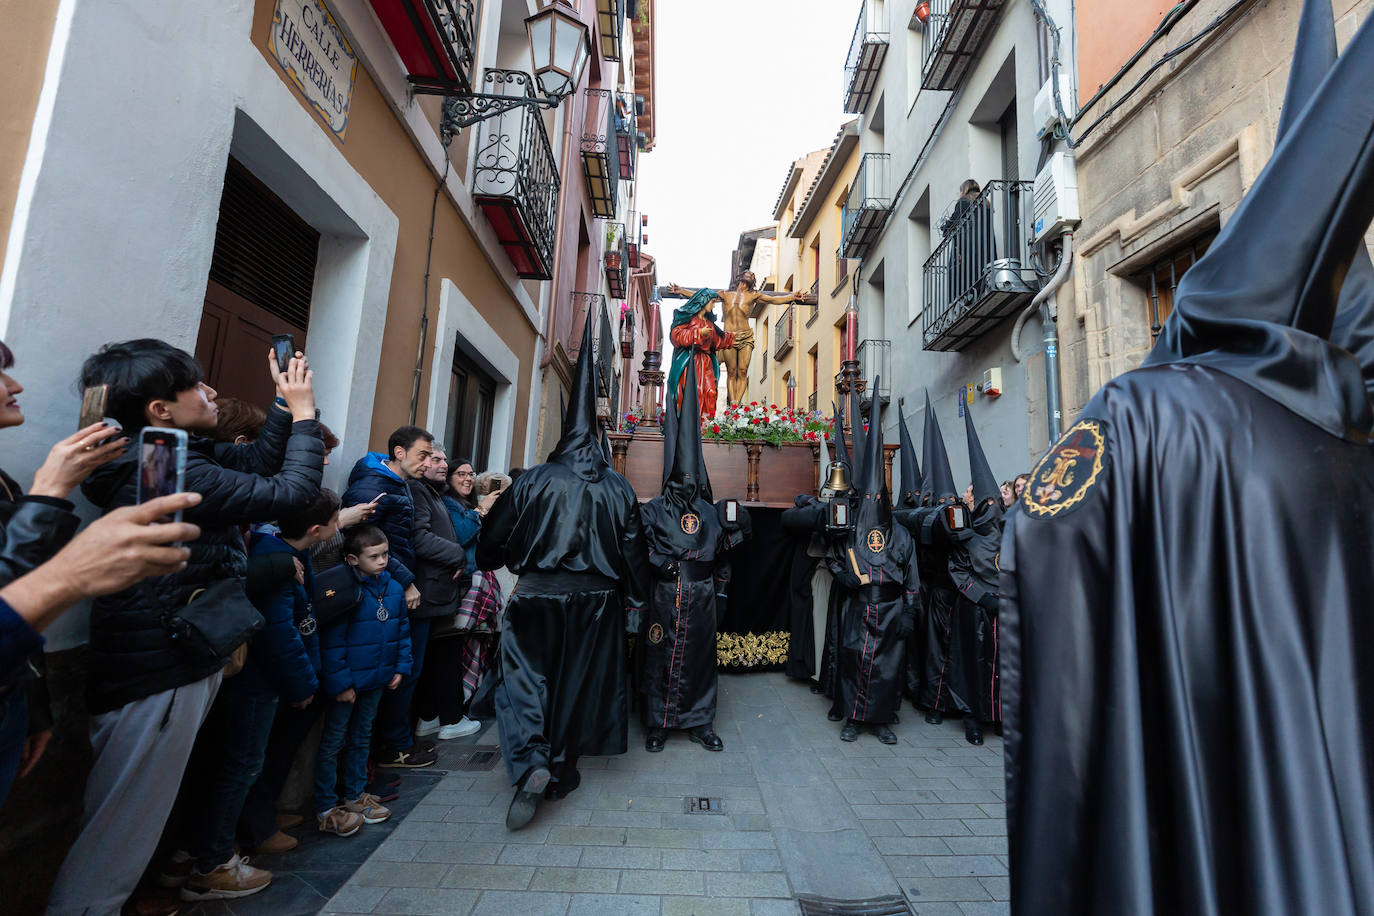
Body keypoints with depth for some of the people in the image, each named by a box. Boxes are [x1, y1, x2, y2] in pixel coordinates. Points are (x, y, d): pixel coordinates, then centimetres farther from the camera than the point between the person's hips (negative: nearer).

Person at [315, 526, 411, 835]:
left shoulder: (393, 588, -1)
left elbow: (402, 629, 9)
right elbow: (332, 641, -20)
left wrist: (401, 667, 6)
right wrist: (340, 683, -18)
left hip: (377, 680, 6)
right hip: (347, 683, -6)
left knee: (361, 737, 20)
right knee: (333, 742, 9)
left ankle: (355, 795, 36)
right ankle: (325, 808, 22)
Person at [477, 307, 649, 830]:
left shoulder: (533, 482, -5)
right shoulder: (620, 491, -1)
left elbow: (495, 536, 1)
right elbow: (632, 550, 3)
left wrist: (493, 562, 22)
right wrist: (633, 596, 14)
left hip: (537, 595, -2)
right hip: (596, 599, 3)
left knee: (525, 675, 7)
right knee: (579, 679, 14)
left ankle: (531, 764, -13)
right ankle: (562, 772, 27)